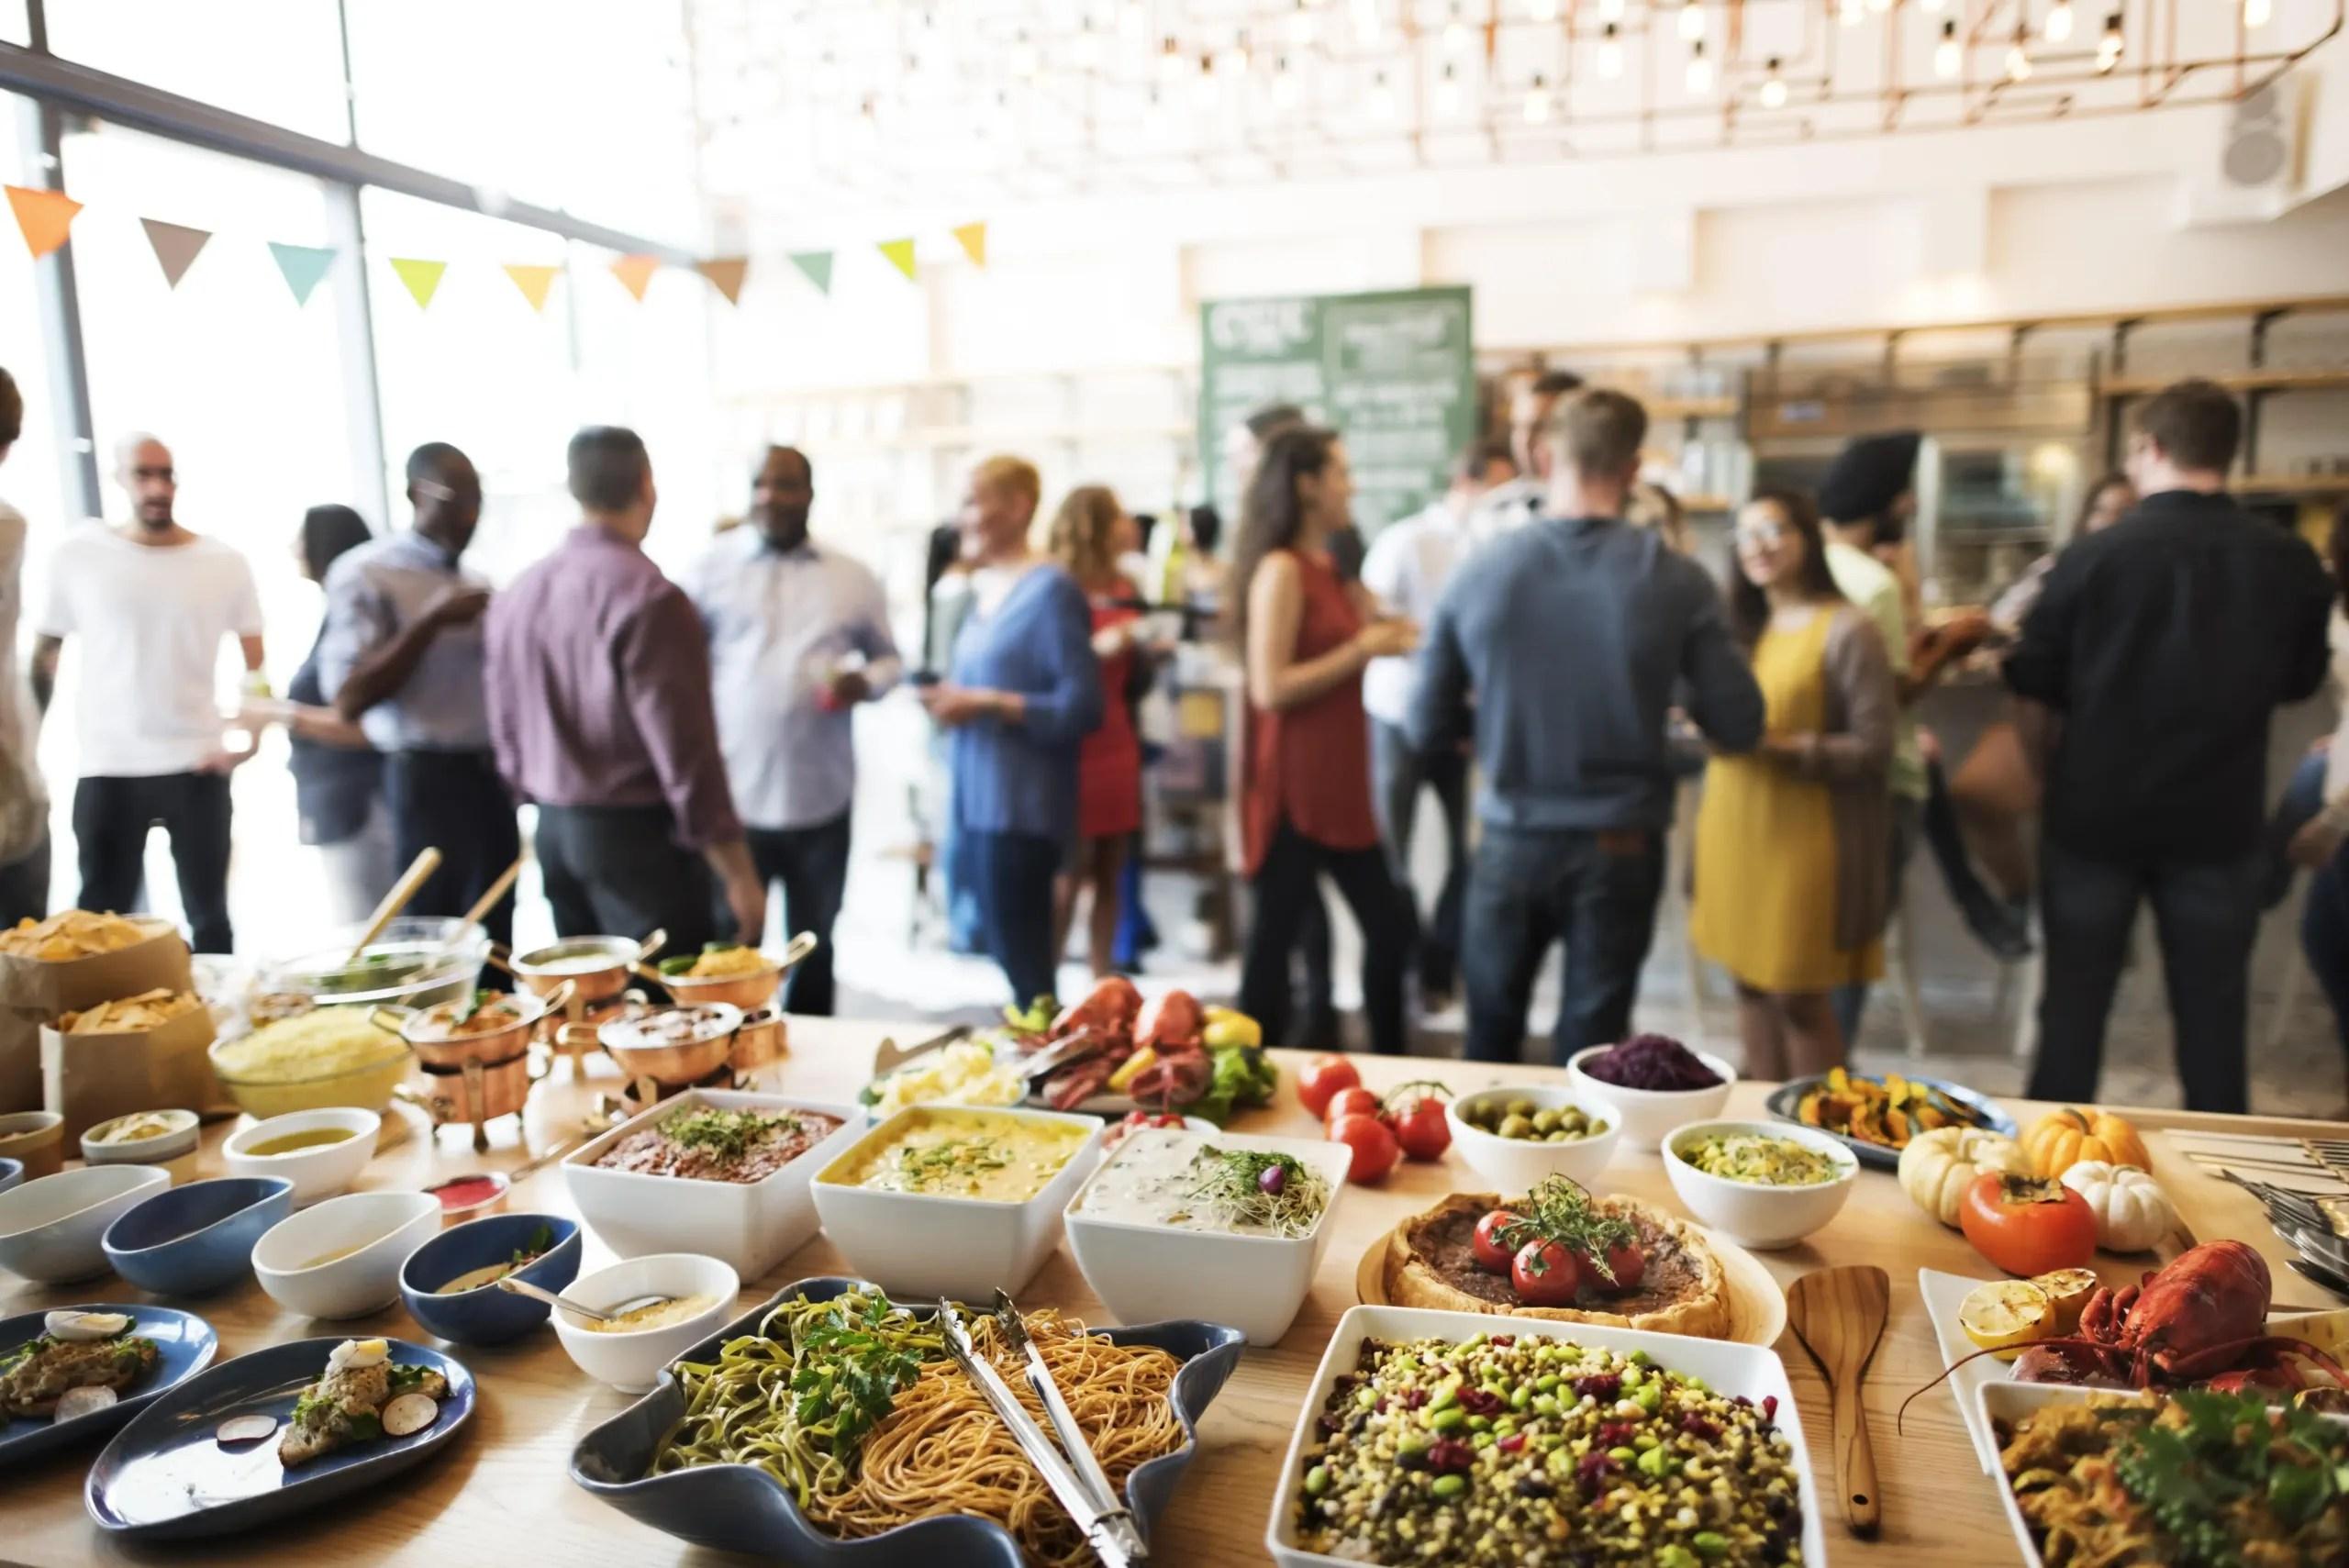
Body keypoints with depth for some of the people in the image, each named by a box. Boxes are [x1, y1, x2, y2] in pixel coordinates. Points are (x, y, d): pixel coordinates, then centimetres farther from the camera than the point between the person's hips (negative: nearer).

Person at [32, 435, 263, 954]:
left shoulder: (224, 562, 1)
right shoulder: (78, 553, 1)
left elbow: (257, 666, 5)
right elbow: (45, 654, 8)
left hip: (197, 766, 0)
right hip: (105, 769, 0)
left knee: (208, 917, 9)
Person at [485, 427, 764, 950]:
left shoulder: (515, 594, 6)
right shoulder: (648, 597, -18)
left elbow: (505, 735, 12)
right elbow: (684, 751, -20)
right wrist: (739, 874, -14)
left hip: (554, 832, 8)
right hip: (637, 835, -8)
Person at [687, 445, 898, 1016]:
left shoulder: (852, 577, 6)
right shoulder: (714, 566, 2)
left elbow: (887, 656, 14)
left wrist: (865, 682, -10)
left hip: (820, 798, 2)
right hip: (731, 794, -2)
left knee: (814, 943, 16)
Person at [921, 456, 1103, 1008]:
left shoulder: (1051, 590, -11)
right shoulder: (984, 590, 14)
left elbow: (1081, 707, -16)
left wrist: (985, 704, -18)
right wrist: (953, 699, 3)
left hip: (1022, 804, -8)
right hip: (976, 798, 8)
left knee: (1025, 967, -2)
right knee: (1013, 959, 15)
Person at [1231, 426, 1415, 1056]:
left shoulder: (1327, 569, 13)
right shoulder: (1280, 570, -13)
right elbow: (1270, 687, -21)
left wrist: (1378, 638, 6)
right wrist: (1360, 650, -16)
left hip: (1339, 782, 9)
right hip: (1293, 785, -9)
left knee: (1389, 923, 13)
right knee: (1277, 932, 0)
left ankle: (1389, 1065, 26)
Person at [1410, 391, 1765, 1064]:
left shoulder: (1477, 573, -8)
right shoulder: (1675, 580, -12)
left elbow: (1426, 728, -2)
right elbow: (1738, 726, -7)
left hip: (1512, 845, 1)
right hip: (1620, 848, -1)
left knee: (1490, 1045, 20)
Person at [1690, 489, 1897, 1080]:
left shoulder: (1848, 629, -8)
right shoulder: (1744, 625, 13)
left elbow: (1873, 748, -11)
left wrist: (1783, 748, -21)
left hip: (1802, 837, -7)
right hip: (1734, 827, 7)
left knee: (1799, 998, -1)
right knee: (1750, 984, 12)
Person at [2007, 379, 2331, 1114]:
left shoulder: (2092, 557, -13)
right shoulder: (2291, 564, -7)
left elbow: (2035, 700, -8)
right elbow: (2298, 683, 8)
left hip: (2096, 814, -1)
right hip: (2220, 822, 1)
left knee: (2072, 1009, 11)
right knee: (2212, 1022, 13)